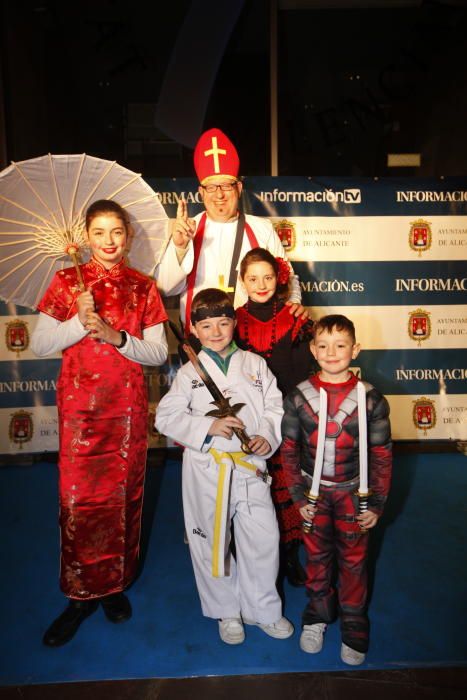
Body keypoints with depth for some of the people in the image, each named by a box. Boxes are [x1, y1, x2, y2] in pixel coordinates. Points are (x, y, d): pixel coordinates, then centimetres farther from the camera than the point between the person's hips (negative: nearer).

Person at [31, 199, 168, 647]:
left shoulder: (143, 287, 4)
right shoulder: (66, 282, 2)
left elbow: (158, 352, 0)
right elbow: (39, 345, -2)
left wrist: (117, 337, -16)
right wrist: (81, 323, -17)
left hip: (128, 407, 1)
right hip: (79, 405, -1)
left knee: (124, 494, 8)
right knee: (79, 497, 2)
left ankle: (115, 584, 29)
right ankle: (80, 593, 21)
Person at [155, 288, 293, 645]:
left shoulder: (255, 364, 4)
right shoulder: (190, 373, -1)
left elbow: (276, 407, 6)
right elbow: (166, 417, -5)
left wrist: (268, 436, -12)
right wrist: (209, 427, -17)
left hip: (251, 465, 1)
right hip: (207, 468, -1)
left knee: (263, 538, 7)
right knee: (212, 542, 11)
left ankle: (263, 609, 32)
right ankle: (226, 612, 35)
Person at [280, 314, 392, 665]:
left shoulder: (371, 399, -12)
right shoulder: (298, 397, -10)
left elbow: (382, 456, -5)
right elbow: (289, 451, -2)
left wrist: (377, 504, -3)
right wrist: (298, 497, -4)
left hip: (353, 493, -1)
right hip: (314, 493, 1)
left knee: (354, 560, 15)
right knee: (317, 556, 18)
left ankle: (354, 623, 38)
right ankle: (318, 613, 42)